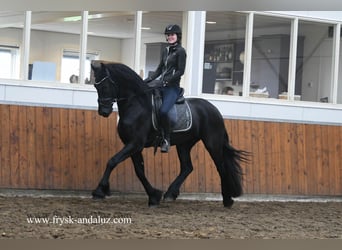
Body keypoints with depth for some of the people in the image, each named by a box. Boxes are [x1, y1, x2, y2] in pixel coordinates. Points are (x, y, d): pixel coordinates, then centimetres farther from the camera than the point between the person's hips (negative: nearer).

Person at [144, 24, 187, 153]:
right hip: (161, 84, 8)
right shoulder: (166, 50, 17)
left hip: (173, 87, -8)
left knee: (162, 111, -30)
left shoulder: (180, 51, -5)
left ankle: (166, 139, -13)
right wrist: (148, 80, 6)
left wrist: (165, 81, -19)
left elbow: (180, 71, -12)